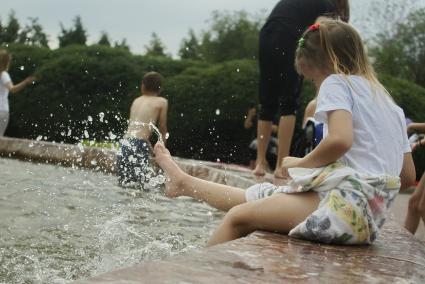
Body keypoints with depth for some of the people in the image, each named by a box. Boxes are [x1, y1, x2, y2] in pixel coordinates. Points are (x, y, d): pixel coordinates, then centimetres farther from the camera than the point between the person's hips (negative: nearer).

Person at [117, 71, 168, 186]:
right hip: (139, 145, -6)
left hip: (125, 142, 6)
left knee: (124, 184, 10)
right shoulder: (162, 102, 9)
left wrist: (150, 147, 37)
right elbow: (162, 129, 13)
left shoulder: (137, 101, 23)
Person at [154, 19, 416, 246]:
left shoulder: (336, 82, -1)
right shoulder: (388, 101, 23)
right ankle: (183, 182, 37)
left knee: (238, 217, -4)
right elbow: (408, 175, 19)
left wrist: (301, 163, -4)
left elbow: (340, 139, -21)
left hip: (345, 202, -9)